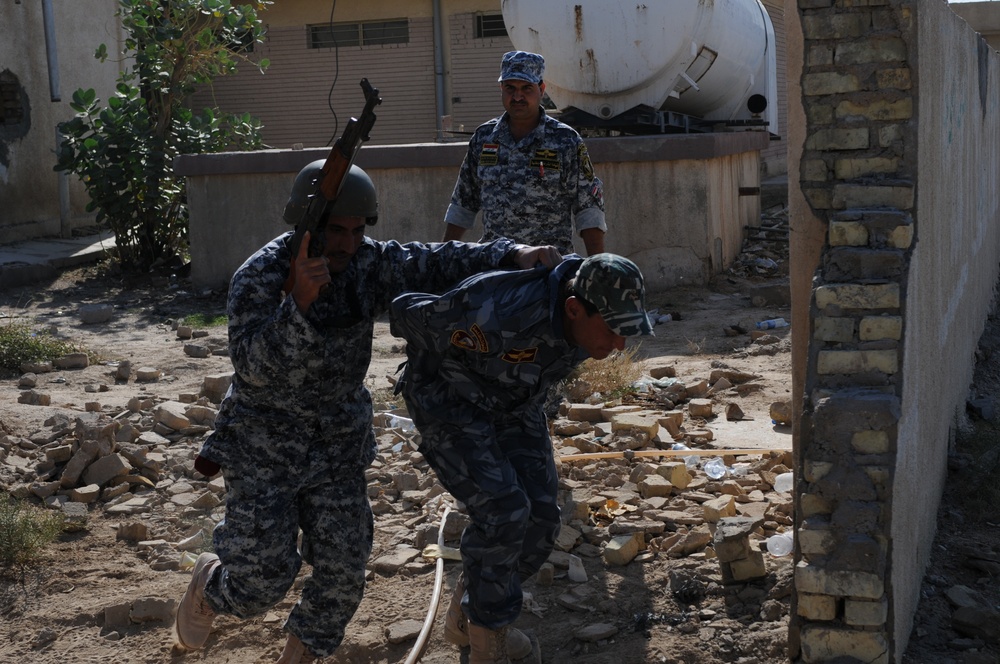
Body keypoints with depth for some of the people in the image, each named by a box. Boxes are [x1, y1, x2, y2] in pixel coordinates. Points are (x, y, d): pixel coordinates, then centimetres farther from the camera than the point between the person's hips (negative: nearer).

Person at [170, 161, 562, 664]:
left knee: (342, 574, 2)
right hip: (263, 446, -4)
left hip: (336, 446, 4)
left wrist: (514, 255, -23)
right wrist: (299, 300, -44)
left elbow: (437, 264, -8)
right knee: (260, 584, -2)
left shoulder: (369, 263, -8)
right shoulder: (257, 277, -20)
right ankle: (209, 583, 34)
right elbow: (255, 366, -30)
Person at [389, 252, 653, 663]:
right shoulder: (500, 317, -40)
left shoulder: (589, 318, -18)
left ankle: (465, 619, 22)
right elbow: (409, 314, -23)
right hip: (450, 403, -7)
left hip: (513, 406, 7)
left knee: (540, 520, 1)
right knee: (503, 514, -19)